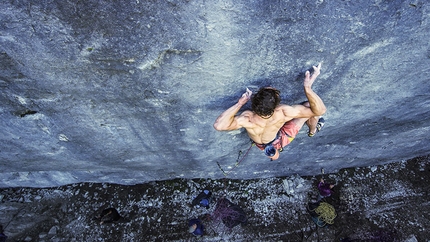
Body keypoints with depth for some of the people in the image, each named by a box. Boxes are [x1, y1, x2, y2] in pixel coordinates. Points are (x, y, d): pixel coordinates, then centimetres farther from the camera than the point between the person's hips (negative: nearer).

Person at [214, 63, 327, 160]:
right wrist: (308, 87, -45)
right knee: (309, 106, 4)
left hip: (262, 146, 2)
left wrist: (239, 103, -43)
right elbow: (320, 110, -39)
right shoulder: (283, 113, -46)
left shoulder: (247, 119, -45)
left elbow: (218, 125, -47)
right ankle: (313, 131, 37)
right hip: (282, 139, -1)